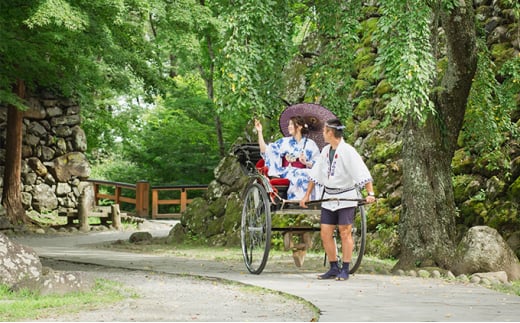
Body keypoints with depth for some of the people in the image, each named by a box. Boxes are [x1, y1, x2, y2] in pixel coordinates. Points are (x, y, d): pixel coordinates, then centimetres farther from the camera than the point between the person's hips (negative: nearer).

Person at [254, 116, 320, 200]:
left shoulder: (310, 144, 8)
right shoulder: (284, 142, 12)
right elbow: (266, 151, 8)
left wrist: (306, 162, -14)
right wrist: (259, 132, 4)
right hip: (285, 174, 0)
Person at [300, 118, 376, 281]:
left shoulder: (348, 151, -13)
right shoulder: (325, 151, 9)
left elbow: (363, 173, -20)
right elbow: (315, 175, 17)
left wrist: (370, 193, -30)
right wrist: (307, 195, 17)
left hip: (346, 197, -7)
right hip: (329, 197, 7)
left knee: (345, 232, -5)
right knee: (325, 233, 3)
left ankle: (345, 270, 0)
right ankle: (334, 268, 12)